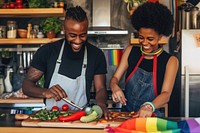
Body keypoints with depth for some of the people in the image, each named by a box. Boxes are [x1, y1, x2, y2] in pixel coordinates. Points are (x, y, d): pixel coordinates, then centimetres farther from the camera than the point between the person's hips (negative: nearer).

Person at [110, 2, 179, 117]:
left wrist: (149, 107, -32)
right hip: (126, 114, 2)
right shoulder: (131, 51, 7)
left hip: (150, 117, -2)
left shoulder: (170, 61, -2)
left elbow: (166, 94, -11)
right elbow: (115, 77, 4)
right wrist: (115, 87, -19)